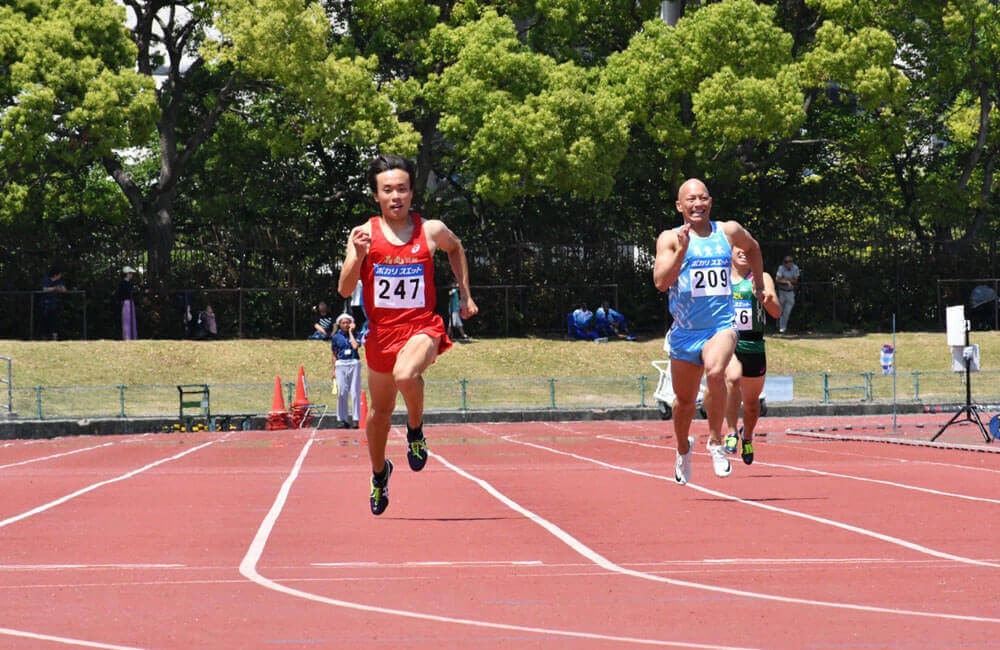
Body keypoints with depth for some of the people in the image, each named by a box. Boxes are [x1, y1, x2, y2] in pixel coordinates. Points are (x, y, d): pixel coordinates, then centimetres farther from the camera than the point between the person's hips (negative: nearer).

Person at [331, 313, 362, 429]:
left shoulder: (355, 335, 6)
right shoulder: (336, 337, 9)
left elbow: (355, 346, -15)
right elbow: (334, 355, 12)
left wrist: (351, 332, -4)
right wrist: (334, 370, 8)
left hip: (354, 364, -1)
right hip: (341, 364, 1)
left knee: (355, 392, -4)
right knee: (342, 392, -1)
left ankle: (356, 419, -1)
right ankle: (342, 419, 5)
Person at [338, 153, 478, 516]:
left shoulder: (432, 231, -2)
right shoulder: (365, 235, -3)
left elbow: (455, 248, 23)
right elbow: (345, 290, -8)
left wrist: (465, 295, 20)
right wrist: (358, 256, -24)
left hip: (422, 327, -2)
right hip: (381, 332, 2)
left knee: (406, 375, -36)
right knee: (379, 410, 16)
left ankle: (416, 432, -6)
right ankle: (379, 472, 44)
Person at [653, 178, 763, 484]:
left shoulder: (729, 231, 6)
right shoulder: (671, 238, -1)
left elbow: (752, 247, 30)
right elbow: (661, 282, -15)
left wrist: (759, 281, 27)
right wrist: (682, 249, -23)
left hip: (721, 325, -1)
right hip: (685, 330, 1)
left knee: (715, 372, -31)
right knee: (684, 399, 12)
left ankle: (715, 441, -15)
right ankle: (683, 451, 41)